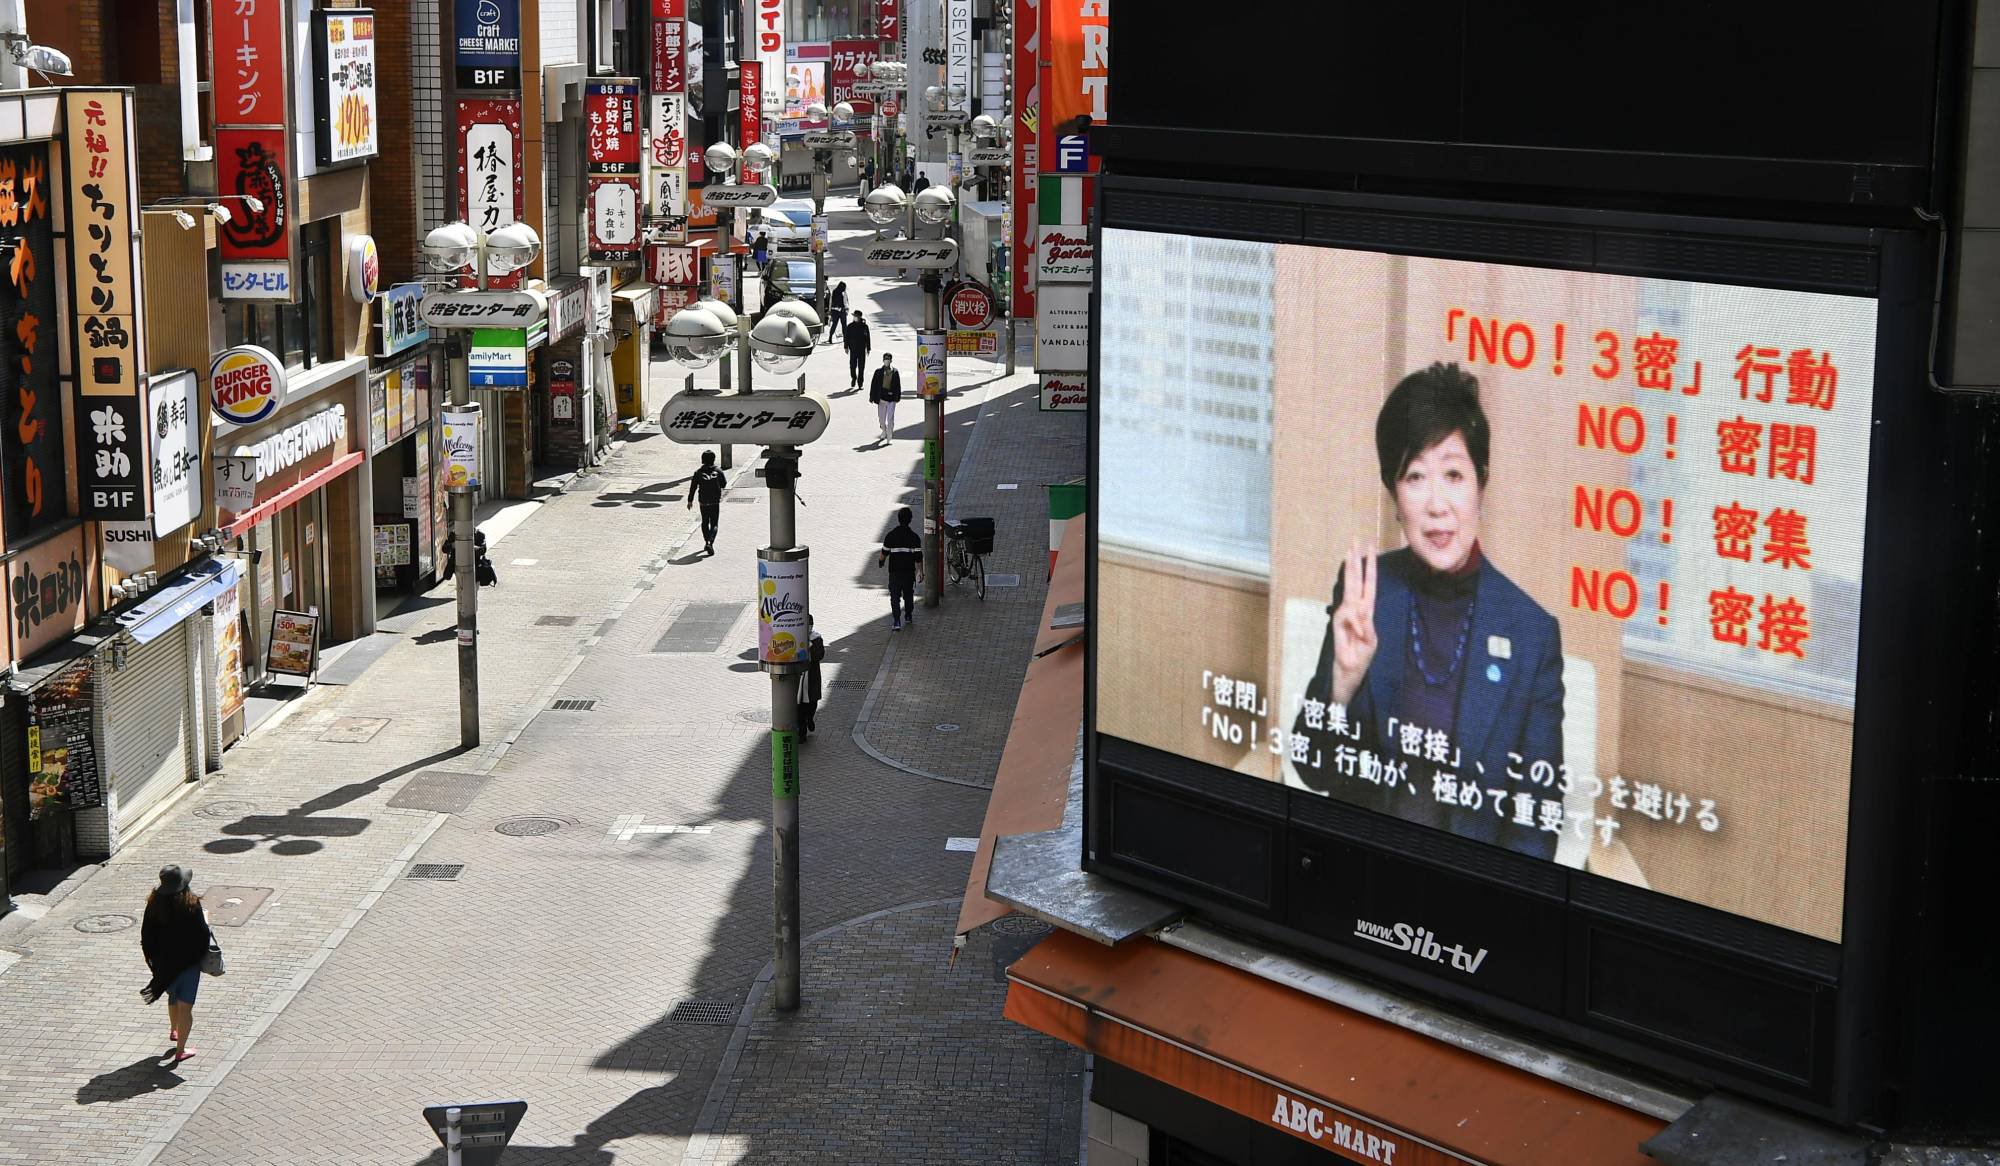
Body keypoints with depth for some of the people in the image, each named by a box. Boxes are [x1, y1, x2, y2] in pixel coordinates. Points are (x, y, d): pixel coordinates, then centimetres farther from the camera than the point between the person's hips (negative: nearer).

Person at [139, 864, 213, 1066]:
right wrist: (205, 918, 2)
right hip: (188, 960, -5)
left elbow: (146, 935, -3)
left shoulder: (154, 904, -10)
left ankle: (174, 1031, 51)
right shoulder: (191, 904, -22)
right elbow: (202, 934, -18)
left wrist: (153, 958, 11)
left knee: (173, 998, 30)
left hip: (163, 961, 5)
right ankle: (180, 1049, 8)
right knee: (185, 1006, 5)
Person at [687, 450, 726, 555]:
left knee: (705, 522, 21)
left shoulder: (698, 473, -5)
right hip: (715, 502, -1)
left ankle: (706, 542, 25)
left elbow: (693, 488, -3)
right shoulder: (718, 472, -5)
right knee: (714, 524, 1)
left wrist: (690, 501, 6)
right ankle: (710, 542, -20)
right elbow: (723, 484, 8)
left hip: (703, 502, 1)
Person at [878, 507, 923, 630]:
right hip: (909, 571, 1)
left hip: (894, 571, -1)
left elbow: (884, 553, 0)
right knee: (908, 594, 20)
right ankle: (908, 616, 34)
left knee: (895, 597, 0)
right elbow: (918, 557, -7)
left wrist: (881, 560, 22)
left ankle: (896, 621, -11)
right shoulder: (914, 537, -7)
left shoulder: (890, 535, -7)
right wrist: (921, 572, 2)